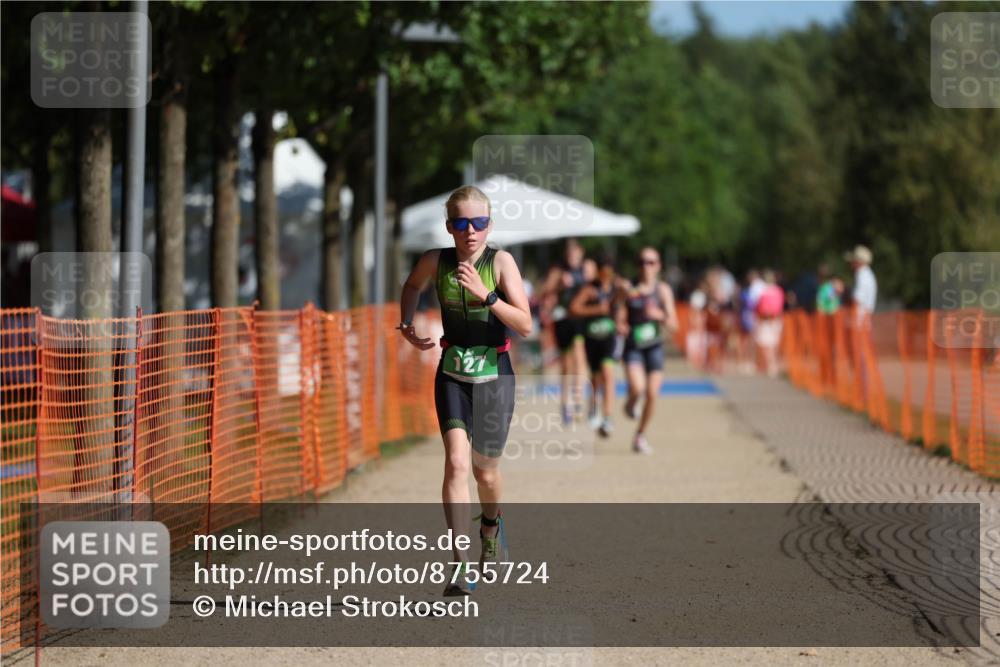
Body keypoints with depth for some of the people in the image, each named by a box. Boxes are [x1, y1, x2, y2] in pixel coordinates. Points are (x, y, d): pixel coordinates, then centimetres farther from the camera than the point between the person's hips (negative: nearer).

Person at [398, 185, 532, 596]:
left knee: (485, 471, 12)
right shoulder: (435, 262, -6)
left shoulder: (501, 262, -13)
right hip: (452, 376, 1)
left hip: (494, 377, 0)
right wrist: (406, 324, 3)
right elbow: (412, 286, 18)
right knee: (456, 462, -18)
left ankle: (490, 525, 48)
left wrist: (485, 295, -29)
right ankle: (459, 565, -20)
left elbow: (525, 324, -19)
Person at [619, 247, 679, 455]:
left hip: (654, 346, 2)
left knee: (652, 395, -3)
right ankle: (631, 404, 13)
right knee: (637, 387, -24)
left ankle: (640, 436, 18)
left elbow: (673, 324, 0)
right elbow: (620, 322, 3)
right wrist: (627, 329, -19)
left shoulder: (663, 290, 2)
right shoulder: (629, 290, 0)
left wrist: (660, 315, -20)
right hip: (633, 346, -2)